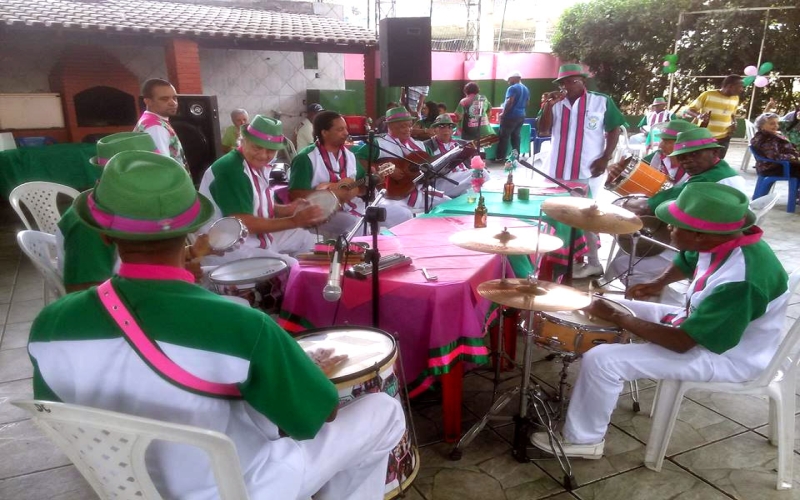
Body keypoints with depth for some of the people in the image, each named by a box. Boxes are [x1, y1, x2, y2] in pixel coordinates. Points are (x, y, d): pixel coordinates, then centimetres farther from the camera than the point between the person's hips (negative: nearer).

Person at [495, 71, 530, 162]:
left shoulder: (512, 88, -12)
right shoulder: (526, 89, 14)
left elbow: (509, 102, -20)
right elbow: (526, 104, 20)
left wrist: (503, 114, -13)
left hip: (510, 116, -8)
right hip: (521, 116, 8)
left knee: (504, 137, -4)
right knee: (516, 137, 11)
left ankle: (500, 158, -4)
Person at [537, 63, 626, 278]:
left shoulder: (601, 101, 0)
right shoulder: (556, 104, 8)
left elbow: (614, 130, 2)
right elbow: (543, 132, 1)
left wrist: (605, 158, -8)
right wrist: (548, 106, -10)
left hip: (588, 171, -4)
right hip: (558, 171, 4)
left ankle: (593, 263, 11)